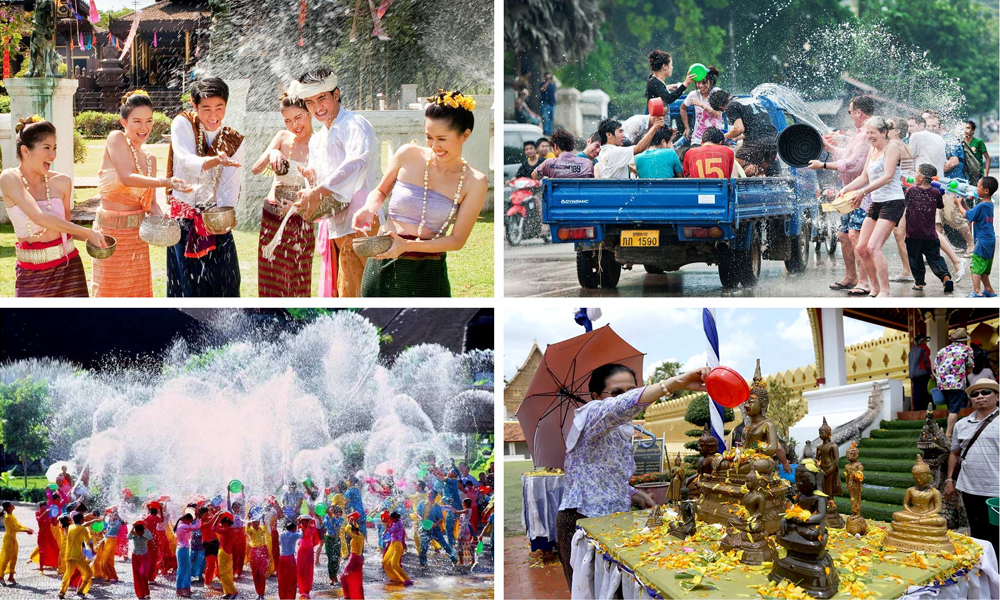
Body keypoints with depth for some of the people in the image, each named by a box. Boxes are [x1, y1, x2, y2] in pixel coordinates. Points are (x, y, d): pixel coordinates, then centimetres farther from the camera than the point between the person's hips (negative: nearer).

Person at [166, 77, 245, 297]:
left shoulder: (234, 141, 0)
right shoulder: (182, 124, -7)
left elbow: (230, 187, -5)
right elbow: (186, 162, -24)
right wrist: (215, 160, -45)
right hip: (184, 220, -2)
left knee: (223, 285, 1)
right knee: (187, 287, -2)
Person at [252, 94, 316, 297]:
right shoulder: (282, 137, 2)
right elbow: (256, 169, -7)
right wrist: (271, 153, -27)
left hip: (299, 221, -4)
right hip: (270, 217, 4)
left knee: (296, 284, 0)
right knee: (269, 282, 10)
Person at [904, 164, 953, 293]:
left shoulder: (911, 190, -8)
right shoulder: (936, 193, -2)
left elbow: (905, 201, 10)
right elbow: (941, 206, 15)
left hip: (913, 235, -2)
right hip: (930, 236, 2)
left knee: (915, 259, 13)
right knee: (935, 258, 8)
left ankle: (919, 282, 15)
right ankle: (946, 277, -12)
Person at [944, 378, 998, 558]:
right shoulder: (962, 425, 13)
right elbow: (955, 453, 20)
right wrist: (949, 480, 14)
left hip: (995, 491, -5)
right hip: (969, 489, 5)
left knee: (994, 538, -2)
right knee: (977, 536, 14)